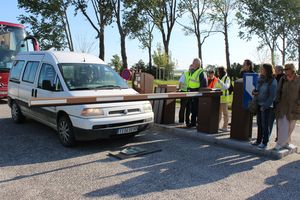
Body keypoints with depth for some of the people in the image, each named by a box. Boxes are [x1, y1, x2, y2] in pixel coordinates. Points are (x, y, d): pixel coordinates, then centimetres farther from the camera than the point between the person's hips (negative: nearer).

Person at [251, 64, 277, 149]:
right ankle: (259, 140, 25)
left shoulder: (272, 81, -13)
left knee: (265, 125, 2)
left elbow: (272, 96, -15)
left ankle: (265, 143, 13)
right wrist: (254, 92, -2)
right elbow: (257, 89, 21)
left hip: (266, 106, -7)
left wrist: (265, 106, -15)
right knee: (259, 123, 13)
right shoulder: (260, 79, 7)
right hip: (259, 104, 7)